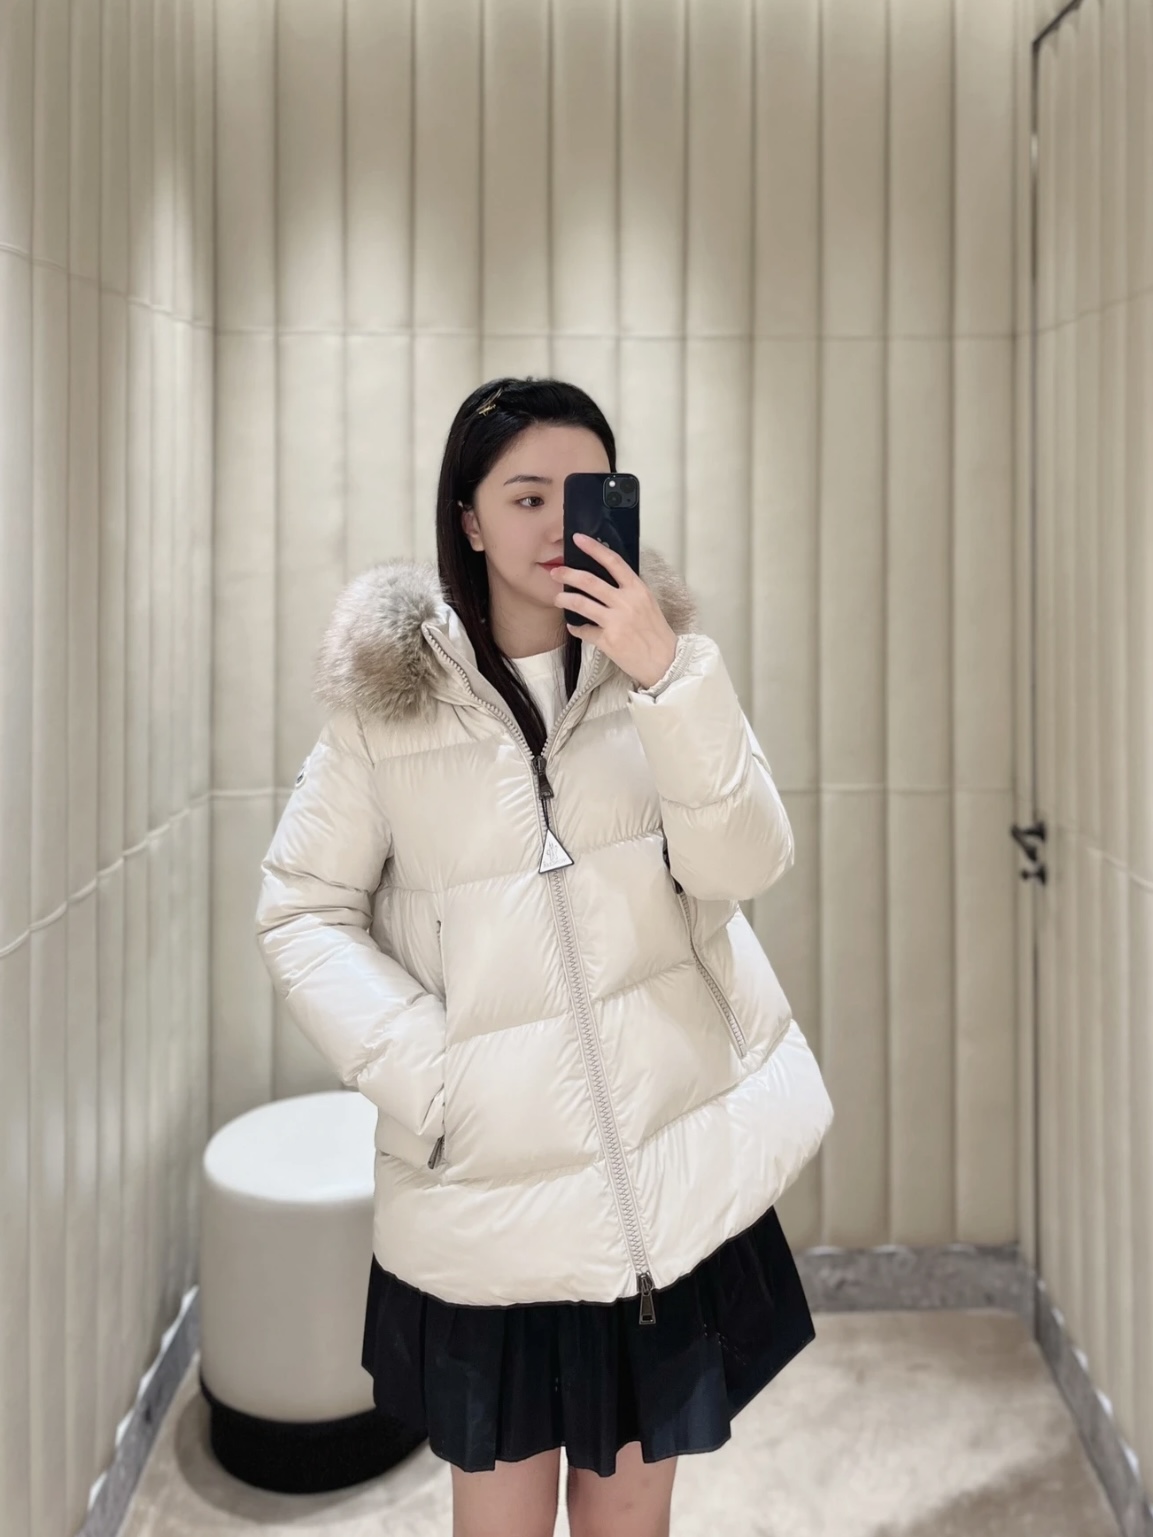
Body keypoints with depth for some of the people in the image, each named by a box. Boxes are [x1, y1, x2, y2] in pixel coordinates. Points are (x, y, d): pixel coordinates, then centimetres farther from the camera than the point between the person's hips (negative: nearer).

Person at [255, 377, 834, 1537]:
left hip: (671, 1169, 2)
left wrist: (668, 678, -22)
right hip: (488, 1177, -1)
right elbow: (302, 911, -2)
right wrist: (413, 1067, -13)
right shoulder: (387, 694, -5)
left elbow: (745, 865, -10)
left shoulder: (661, 657, 0)